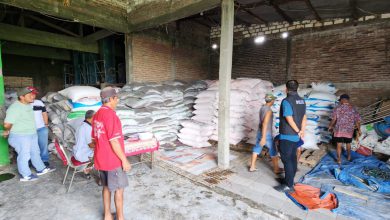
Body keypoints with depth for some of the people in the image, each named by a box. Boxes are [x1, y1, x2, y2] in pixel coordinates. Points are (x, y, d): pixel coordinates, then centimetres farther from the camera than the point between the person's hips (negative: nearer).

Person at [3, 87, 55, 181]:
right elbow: (7, 124, -23)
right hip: (20, 137, -9)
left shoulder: (28, 105, 6)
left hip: (32, 134, 9)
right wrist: (7, 131, -5)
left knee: (35, 152, 18)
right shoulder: (15, 108, -23)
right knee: (24, 155, 4)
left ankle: (41, 169, 31)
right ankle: (25, 175, 19)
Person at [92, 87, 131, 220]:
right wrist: (124, 160, -17)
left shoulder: (97, 115, 6)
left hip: (100, 159, 9)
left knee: (106, 187, 21)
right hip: (113, 160, -8)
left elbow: (95, 138, 13)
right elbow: (114, 141, -24)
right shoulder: (110, 115, -23)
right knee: (119, 189, 8)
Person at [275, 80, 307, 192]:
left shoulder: (286, 101, -18)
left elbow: (289, 119, -21)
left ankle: (289, 185, 7)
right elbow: (304, 118, 6)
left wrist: (298, 132, -9)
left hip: (287, 136, -8)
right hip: (295, 136, 8)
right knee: (293, 158, 16)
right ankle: (290, 180, 29)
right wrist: (302, 131, 2)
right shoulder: (301, 101, 8)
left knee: (286, 159, 0)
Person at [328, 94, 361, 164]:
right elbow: (357, 121, -1)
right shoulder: (353, 109, -3)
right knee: (348, 144, 22)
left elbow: (333, 120, -11)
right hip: (349, 131, 3)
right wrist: (359, 130, 12)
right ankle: (349, 157, 41)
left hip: (339, 130, -2)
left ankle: (339, 160, 11)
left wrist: (330, 126, 4)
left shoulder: (337, 108, -10)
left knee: (339, 145, 7)